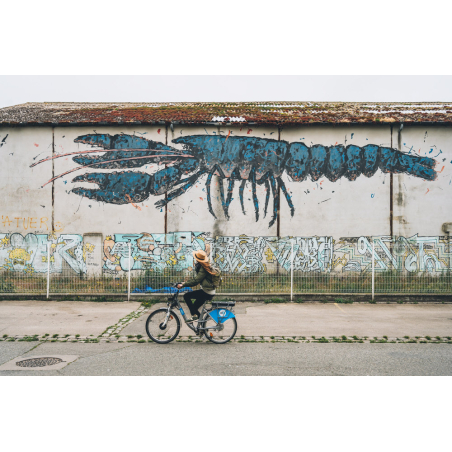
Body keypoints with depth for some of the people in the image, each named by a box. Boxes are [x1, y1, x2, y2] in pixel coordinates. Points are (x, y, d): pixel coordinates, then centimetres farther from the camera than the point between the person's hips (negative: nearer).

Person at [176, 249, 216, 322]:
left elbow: (196, 281, -24)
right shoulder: (204, 266, 12)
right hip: (209, 292, 10)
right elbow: (197, 278, 20)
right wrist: (185, 282, 14)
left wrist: (183, 285, -21)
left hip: (207, 292, -10)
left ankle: (194, 315, -9)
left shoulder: (203, 268, -19)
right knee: (194, 307, 16)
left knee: (186, 296, -12)